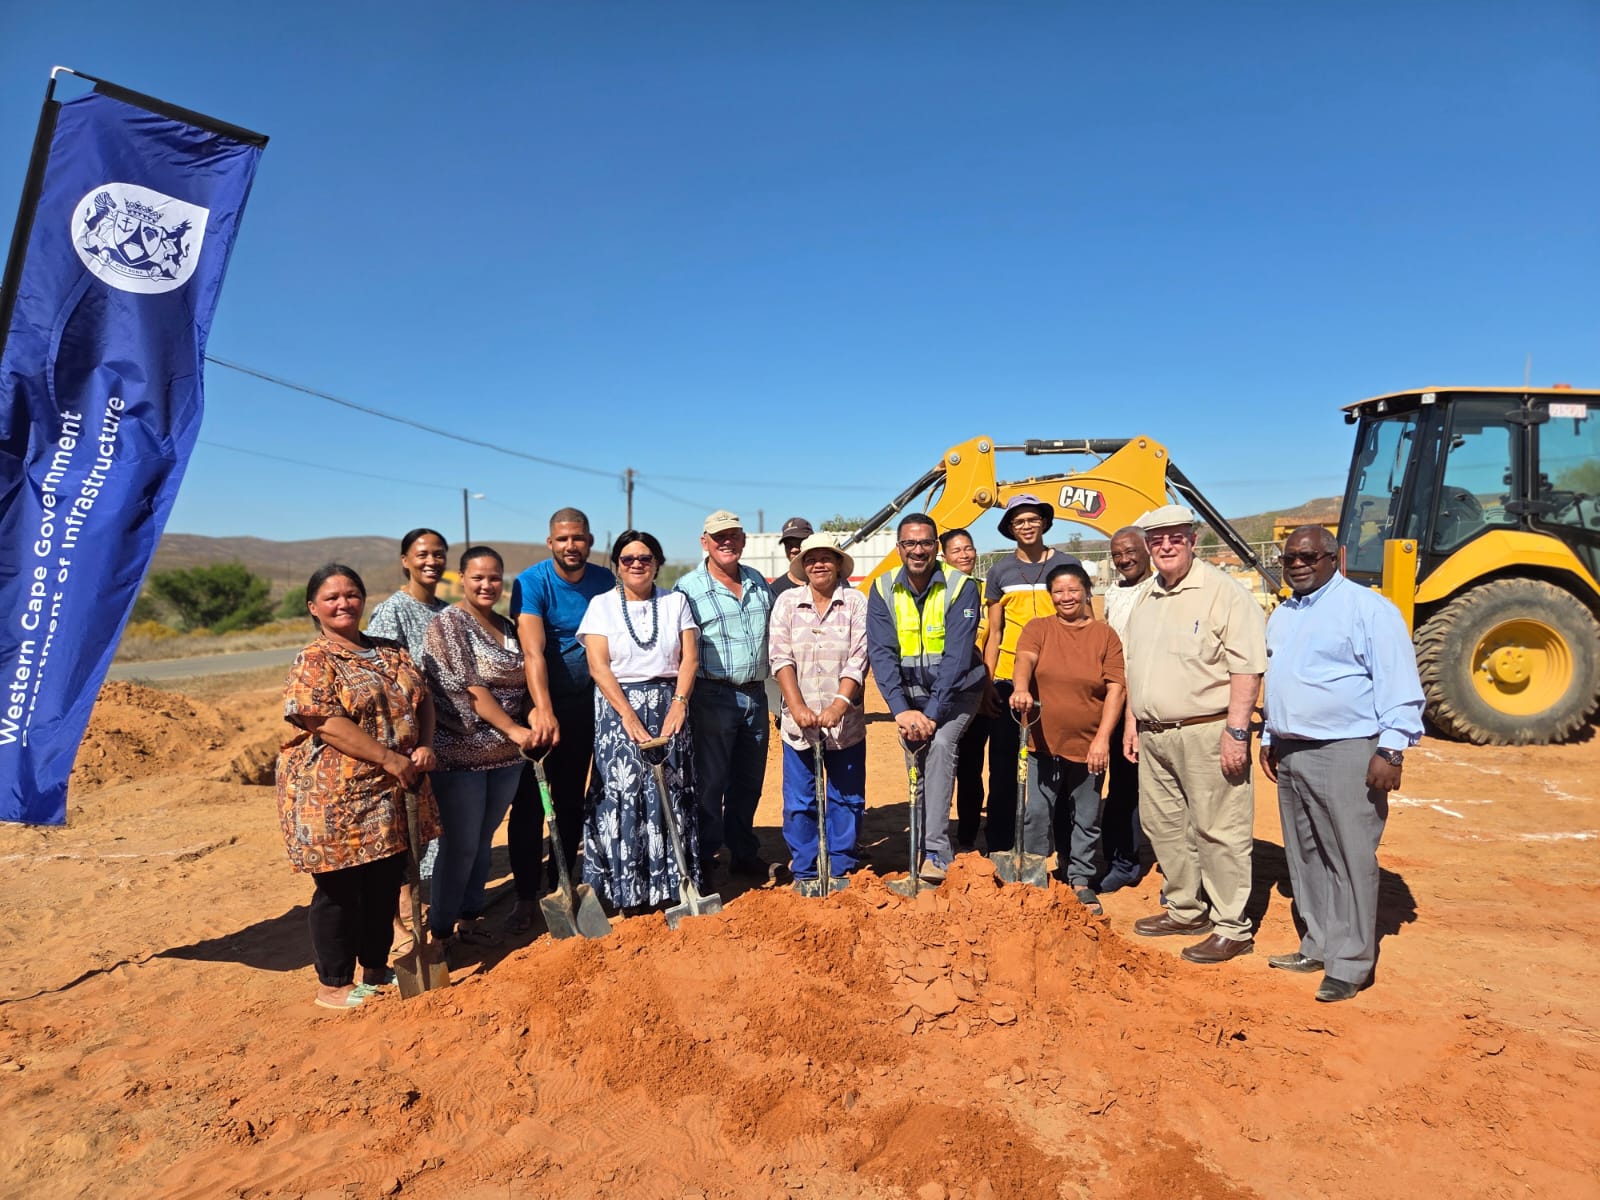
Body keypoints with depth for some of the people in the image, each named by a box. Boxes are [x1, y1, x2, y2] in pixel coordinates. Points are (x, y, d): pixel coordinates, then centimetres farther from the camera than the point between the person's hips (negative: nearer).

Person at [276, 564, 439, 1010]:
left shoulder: (391, 652, 11)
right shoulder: (313, 663, -9)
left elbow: (422, 699, 11)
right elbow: (326, 724, -19)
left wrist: (425, 746, -7)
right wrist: (389, 759, -21)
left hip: (391, 797, 7)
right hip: (336, 797, -6)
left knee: (386, 883, 15)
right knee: (339, 890, 6)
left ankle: (376, 970, 33)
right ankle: (333, 985, 22)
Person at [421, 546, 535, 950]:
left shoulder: (507, 627, 12)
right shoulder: (448, 624, -9)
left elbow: (520, 685, 14)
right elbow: (469, 688, -16)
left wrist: (533, 719, -6)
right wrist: (513, 729, -19)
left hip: (505, 754, 6)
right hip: (462, 753, -6)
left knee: (483, 841, 15)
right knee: (460, 846, 1)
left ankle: (470, 918, 29)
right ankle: (440, 932, 16)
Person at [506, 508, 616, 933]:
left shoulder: (604, 582, -1)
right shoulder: (531, 583, -15)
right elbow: (532, 651, -27)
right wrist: (544, 710, -40)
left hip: (585, 704, 4)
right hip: (540, 703, -3)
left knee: (571, 800, 12)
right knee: (529, 802, -1)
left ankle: (558, 887, 25)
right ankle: (526, 896, 11)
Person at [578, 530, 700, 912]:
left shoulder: (676, 602, 9)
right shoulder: (602, 605, 2)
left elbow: (689, 658, 2)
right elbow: (598, 666, -7)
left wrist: (679, 703, -12)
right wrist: (629, 716, -15)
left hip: (668, 706, 2)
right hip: (618, 707, -2)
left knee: (670, 792, 2)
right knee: (623, 794, -4)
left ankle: (671, 883, 13)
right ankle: (628, 890, 7)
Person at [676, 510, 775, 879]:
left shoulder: (759, 582, 11)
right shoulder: (689, 588, -6)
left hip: (755, 694, 6)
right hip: (714, 696, -5)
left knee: (749, 781, 14)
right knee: (710, 782, 0)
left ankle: (744, 854, 28)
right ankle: (702, 859, 13)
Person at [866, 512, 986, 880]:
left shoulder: (961, 587, -14)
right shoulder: (883, 589, -5)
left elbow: (957, 656, -20)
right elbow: (881, 653, -11)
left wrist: (932, 713, -26)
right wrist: (901, 710, -23)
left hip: (955, 692, -3)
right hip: (909, 693, 3)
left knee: (940, 745, -25)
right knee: (916, 757, -6)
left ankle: (935, 853, -23)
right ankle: (923, 847, 13)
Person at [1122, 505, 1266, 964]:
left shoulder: (1223, 593, -10)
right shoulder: (1145, 599, 14)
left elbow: (1246, 668, -15)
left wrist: (1236, 731, -19)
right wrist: (1131, 722, 17)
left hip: (1206, 732, -8)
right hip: (1153, 734, 8)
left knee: (1218, 831, -1)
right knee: (1162, 824, 16)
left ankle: (1232, 928, 12)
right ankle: (1186, 909, 32)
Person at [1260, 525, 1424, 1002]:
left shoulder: (1367, 608, -9)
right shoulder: (1282, 615, 16)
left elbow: (1399, 684, -12)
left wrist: (1391, 750, -17)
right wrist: (1270, 737, 22)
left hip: (1345, 754, -8)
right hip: (1290, 754, 8)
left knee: (1350, 862, -3)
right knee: (1305, 857, 14)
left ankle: (1349, 965, 6)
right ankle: (1319, 946, 26)